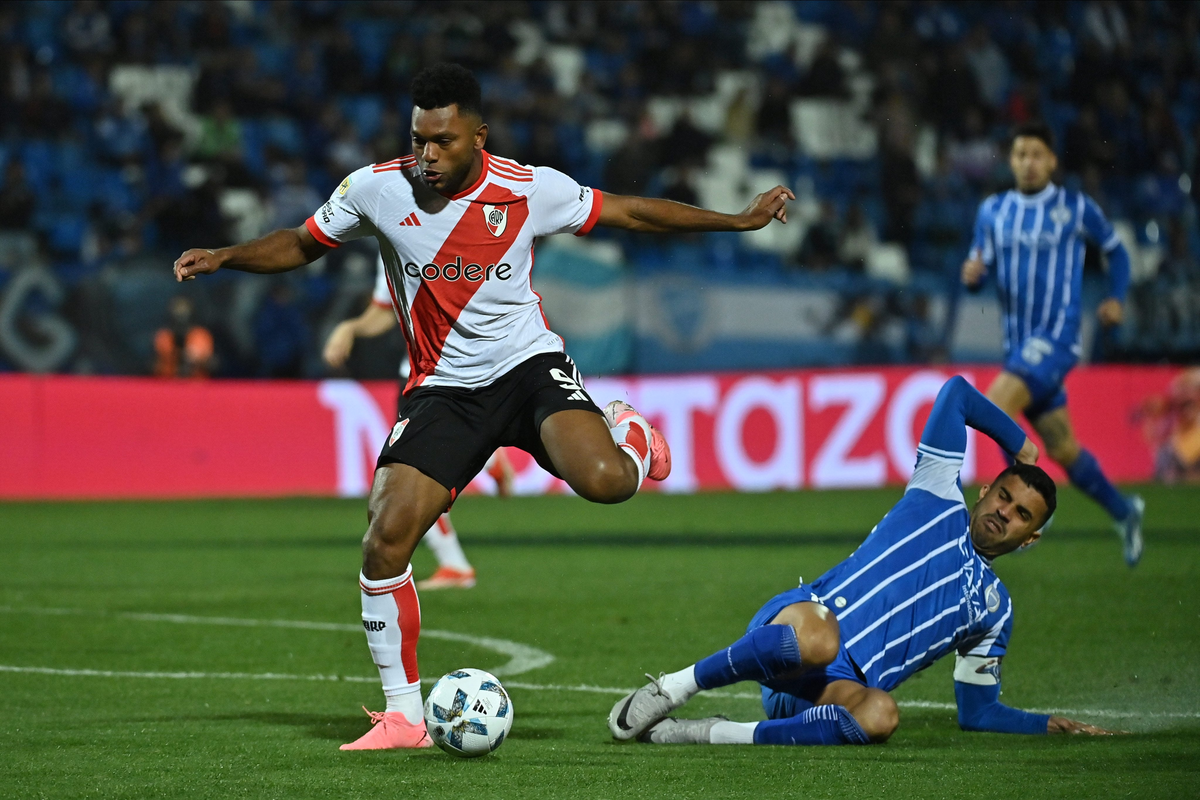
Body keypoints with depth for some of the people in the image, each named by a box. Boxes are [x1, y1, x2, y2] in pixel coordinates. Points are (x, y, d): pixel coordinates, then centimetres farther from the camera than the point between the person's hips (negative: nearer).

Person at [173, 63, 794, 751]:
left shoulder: (530, 190, -12)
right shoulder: (377, 189, -9)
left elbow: (629, 212, 0)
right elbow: (301, 246, 8)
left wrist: (740, 220, -2)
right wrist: (224, 258, -6)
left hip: (529, 364, -1)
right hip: (442, 387, 2)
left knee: (604, 483, -30)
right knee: (385, 541, -16)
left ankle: (627, 435, 12)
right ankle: (403, 717, -1)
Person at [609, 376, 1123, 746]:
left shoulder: (996, 609, 25)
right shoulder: (940, 500, 15)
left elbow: (978, 711, 30)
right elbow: (955, 392, 12)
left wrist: (1053, 726, 20)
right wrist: (1019, 445, 26)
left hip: (844, 687, 3)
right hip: (795, 623, -3)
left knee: (880, 716, -37)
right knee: (820, 638, -43)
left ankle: (713, 735, -31)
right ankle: (669, 690, -24)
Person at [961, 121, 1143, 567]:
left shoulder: (1076, 208, -1)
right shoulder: (993, 212, 9)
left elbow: (1116, 251, 13)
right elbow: (979, 273, 9)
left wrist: (1117, 299, -1)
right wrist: (971, 274, -14)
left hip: (1056, 337, -5)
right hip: (1017, 341, 5)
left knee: (996, 405, -26)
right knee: (1062, 450, 9)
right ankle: (1123, 512, 29)